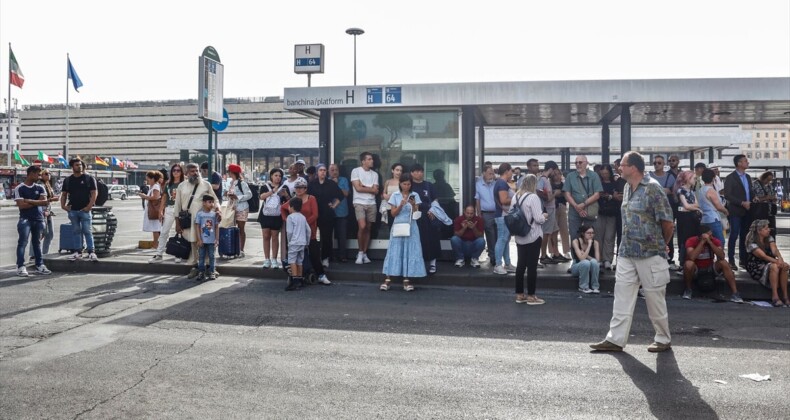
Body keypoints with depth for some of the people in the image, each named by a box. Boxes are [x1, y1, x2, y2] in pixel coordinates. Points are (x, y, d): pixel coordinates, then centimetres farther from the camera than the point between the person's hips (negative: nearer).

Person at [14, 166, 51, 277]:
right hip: (25, 219, -4)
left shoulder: (40, 188, 11)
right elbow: (21, 205, -12)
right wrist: (37, 202, -7)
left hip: (38, 219, 4)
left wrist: (29, 201, -11)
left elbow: (44, 202, -3)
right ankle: (20, 267, -8)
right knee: (23, 242, -8)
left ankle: (39, 265, 14)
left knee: (37, 242, 10)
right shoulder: (19, 188, -2)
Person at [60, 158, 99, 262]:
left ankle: (91, 252, -3)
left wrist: (89, 206, -13)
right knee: (76, 232, 10)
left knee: (87, 231, -5)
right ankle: (78, 252, 15)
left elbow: (94, 193, -5)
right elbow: (64, 194, 18)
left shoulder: (89, 178, 0)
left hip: (85, 210, -4)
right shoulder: (68, 180, 12)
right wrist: (63, 205, 4)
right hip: (72, 210, 4)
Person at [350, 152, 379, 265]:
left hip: (371, 203, 5)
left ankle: (364, 254, 14)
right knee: (362, 227, -18)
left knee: (368, 229, 6)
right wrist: (370, 188, -1)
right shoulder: (356, 171, -1)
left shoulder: (374, 174, 12)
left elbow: (376, 191, 3)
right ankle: (360, 252, -2)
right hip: (359, 203, -5)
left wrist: (364, 186, -8)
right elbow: (358, 188, -10)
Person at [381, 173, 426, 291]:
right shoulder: (395, 195, 2)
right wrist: (401, 205, -16)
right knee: (394, 252, -2)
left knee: (410, 252, -2)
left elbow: (416, 214, 1)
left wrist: (413, 205, -16)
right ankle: (387, 279, -2)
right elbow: (393, 214, -1)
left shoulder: (415, 195, 3)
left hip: (411, 227, 1)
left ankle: (407, 280, 1)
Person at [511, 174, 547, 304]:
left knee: (521, 265, 11)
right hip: (533, 236, -7)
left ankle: (519, 294, 17)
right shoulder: (533, 197, -16)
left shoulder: (515, 197, 6)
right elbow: (538, 219, -19)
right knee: (532, 266, 0)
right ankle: (531, 296, 5)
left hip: (520, 237, 7)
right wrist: (544, 216, 1)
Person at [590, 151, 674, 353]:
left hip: (650, 253, -7)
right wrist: (626, 244, 14)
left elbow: (667, 222, -12)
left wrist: (662, 245, 2)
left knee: (655, 297, 5)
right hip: (626, 252, 7)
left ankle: (663, 339, 22)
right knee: (622, 295, 6)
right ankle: (616, 339, 11)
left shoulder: (652, 188, -14)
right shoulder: (628, 187, 10)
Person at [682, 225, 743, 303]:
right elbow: (691, 258, -36)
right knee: (688, 264, -35)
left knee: (724, 263, -23)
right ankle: (688, 289, -12)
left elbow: (722, 257, -25)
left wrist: (710, 242, -30)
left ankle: (735, 293, -23)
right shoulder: (691, 241, -19)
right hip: (695, 270, -3)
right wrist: (702, 242, -33)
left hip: (710, 269, 3)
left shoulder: (715, 241, -10)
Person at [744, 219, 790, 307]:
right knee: (774, 267, -34)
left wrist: (780, 258, -32)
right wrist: (777, 261, -38)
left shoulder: (769, 238, 7)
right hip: (756, 267, -6)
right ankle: (775, 297, -35)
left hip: (769, 263, 6)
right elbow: (764, 256, -24)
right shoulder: (752, 243, -13)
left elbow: (775, 250, -10)